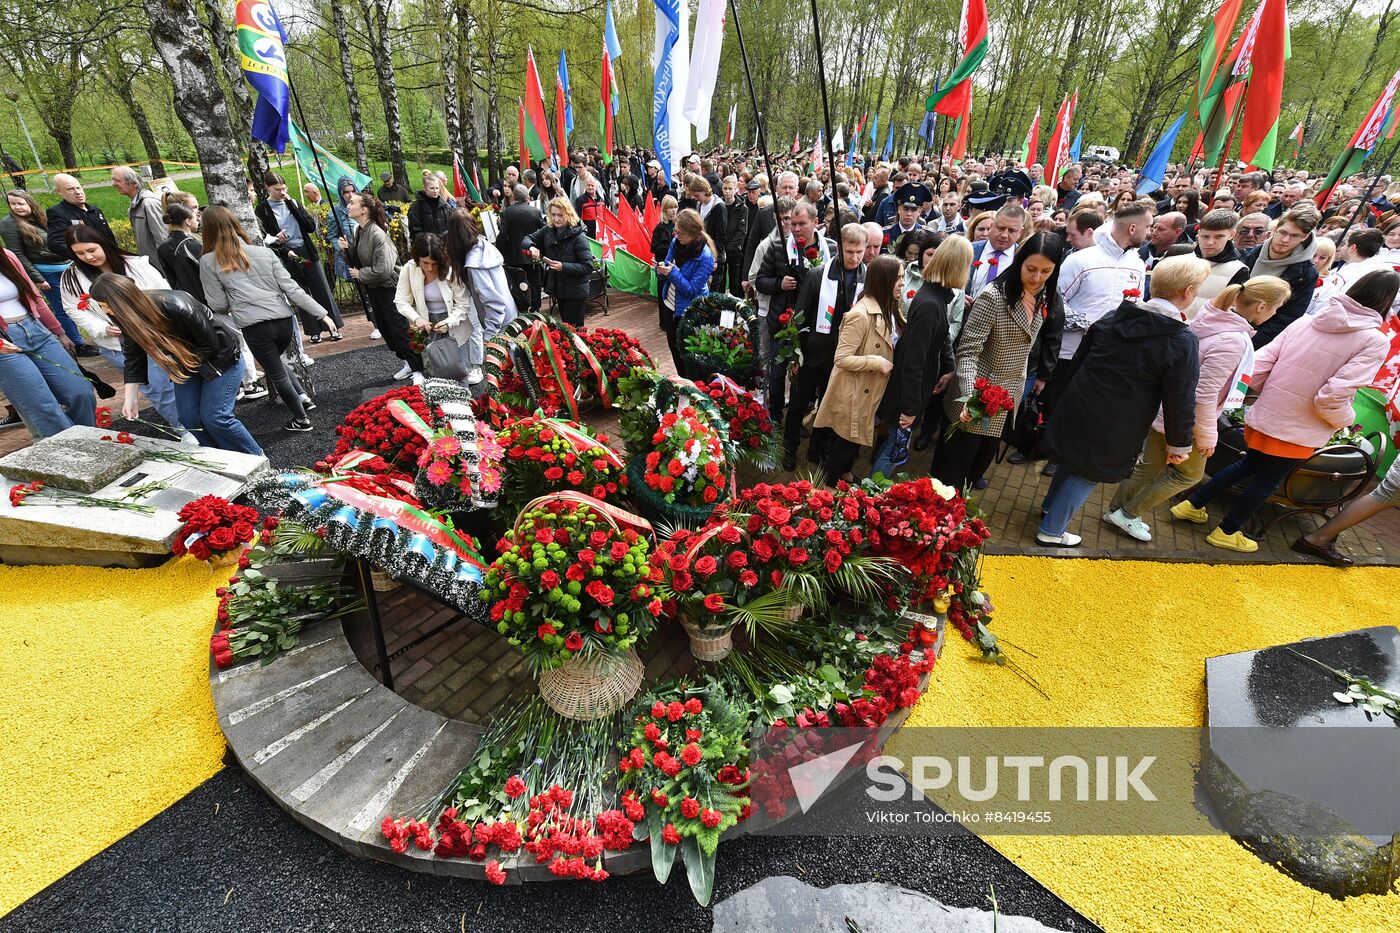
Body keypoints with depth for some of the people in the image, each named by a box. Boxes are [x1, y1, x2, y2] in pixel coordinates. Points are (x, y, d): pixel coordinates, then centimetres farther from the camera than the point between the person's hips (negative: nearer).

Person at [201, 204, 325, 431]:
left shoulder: (208, 262, 3)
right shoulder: (264, 252, 7)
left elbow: (219, 306, 2)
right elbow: (291, 288, 0)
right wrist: (321, 313, 2)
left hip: (254, 328, -3)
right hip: (284, 321, 3)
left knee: (276, 373, 13)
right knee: (275, 362, 31)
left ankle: (301, 419, 22)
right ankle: (301, 395, 21)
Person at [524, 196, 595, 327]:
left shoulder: (578, 237, -19)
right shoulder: (548, 230, -1)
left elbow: (588, 267, -21)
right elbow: (527, 239, 8)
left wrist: (563, 267, -29)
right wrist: (531, 247, -16)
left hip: (575, 291, -6)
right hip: (557, 288, 7)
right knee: (564, 325, 20)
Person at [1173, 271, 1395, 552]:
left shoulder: (1305, 321, -1)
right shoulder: (1375, 341, -14)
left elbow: (1257, 366, -4)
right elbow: (1333, 397, -22)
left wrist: (1272, 396, 13)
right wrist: (1346, 420, -1)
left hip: (1262, 416, 4)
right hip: (1297, 431, -4)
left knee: (1248, 465, 26)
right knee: (1267, 480, 14)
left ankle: (1192, 505, 30)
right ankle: (1227, 533, 26)